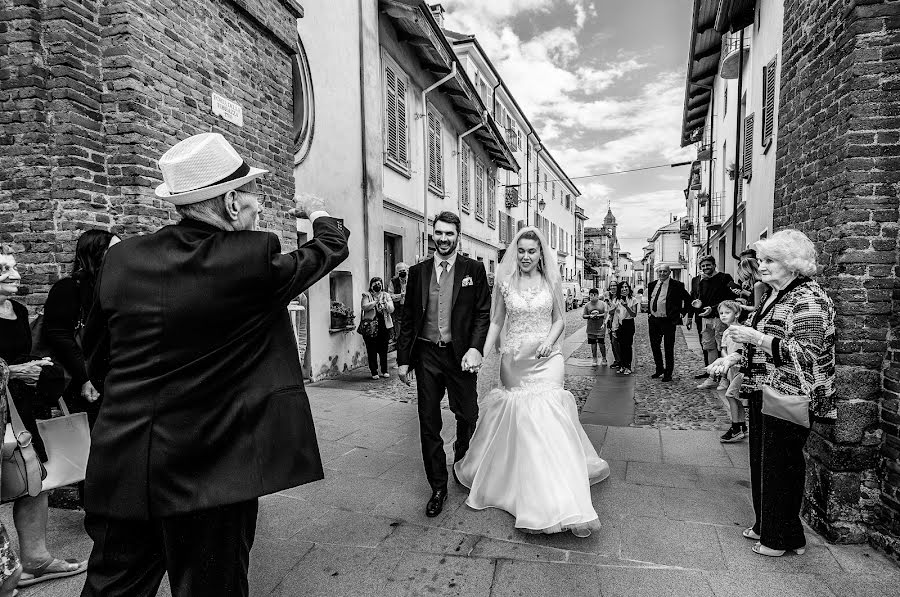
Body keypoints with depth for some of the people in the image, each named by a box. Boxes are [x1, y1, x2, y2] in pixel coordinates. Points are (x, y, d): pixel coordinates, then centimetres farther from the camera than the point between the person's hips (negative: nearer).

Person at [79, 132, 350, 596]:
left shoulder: (121, 258, -2)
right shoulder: (254, 258, -16)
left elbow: (96, 360, 10)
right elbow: (331, 248, 3)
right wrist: (317, 213, 24)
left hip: (118, 467, 5)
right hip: (211, 471, -4)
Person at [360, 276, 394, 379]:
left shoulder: (386, 295, 12)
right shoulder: (367, 295, 4)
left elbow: (391, 310, 2)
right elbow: (364, 307, -12)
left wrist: (385, 302, -15)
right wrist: (376, 302, -19)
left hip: (384, 326, 2)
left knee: (383, 349, 6)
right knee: (372, 350, 0)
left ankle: (384, 371, 18)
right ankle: (374, 372, 8)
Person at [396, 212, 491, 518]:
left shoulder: (474, 269, 2)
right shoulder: (418, 271, 7)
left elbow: (483, 313, -2)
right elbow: (408, 318, 9)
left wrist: (474, 349, -16)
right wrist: (403, 359, 5)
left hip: (460, 354, -1)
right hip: (427, 355, 2)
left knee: (468, 416, 8)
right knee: (429, 423, 6)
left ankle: (463, 462, 41)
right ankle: (438, 487, 21)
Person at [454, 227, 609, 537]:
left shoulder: (551, 282, 2)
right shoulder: (505, 283, 2)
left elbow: (560, 319, 9)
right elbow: (496, 322, 7)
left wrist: (549, 340, -10)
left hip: (546, 360, -1)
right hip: (513, 361, 1)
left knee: (547, 422, -10)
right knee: (518, 422, 5)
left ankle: (562, 505, -4)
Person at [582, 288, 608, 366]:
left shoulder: (603, 303, 1)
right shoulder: (587, 305, 6)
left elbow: (606, 313, -3)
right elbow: (583, 316, 6)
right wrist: (590, 316, -12)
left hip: (600, 327, -2)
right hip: (591, 328, 2)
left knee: (601, 343, -4)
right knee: (593, 344, 6)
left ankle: (604, 358, 16)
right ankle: (594, 359, 18)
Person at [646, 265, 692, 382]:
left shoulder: (676, 285, -6)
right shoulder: (652, 285, 10)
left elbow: (688, 299, 0)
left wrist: (682, 313, -3)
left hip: (668, 321, -5)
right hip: (653, 320, 5)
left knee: (668, 348, 2)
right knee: (654, 346, 12)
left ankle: (668, 373, 12)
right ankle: (659, 369, 29)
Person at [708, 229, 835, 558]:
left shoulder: (808, 299, -15)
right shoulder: (773, 295, 14)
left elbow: (807, 352, -23)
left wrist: (757, 338, -26)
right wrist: (734, 357, 9)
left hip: (788, 396, -9)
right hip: (762, 392, 9)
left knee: (781, 464, 1)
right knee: (761, 459, 16)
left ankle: (785, 537, 17)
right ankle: (765, 525, 31)